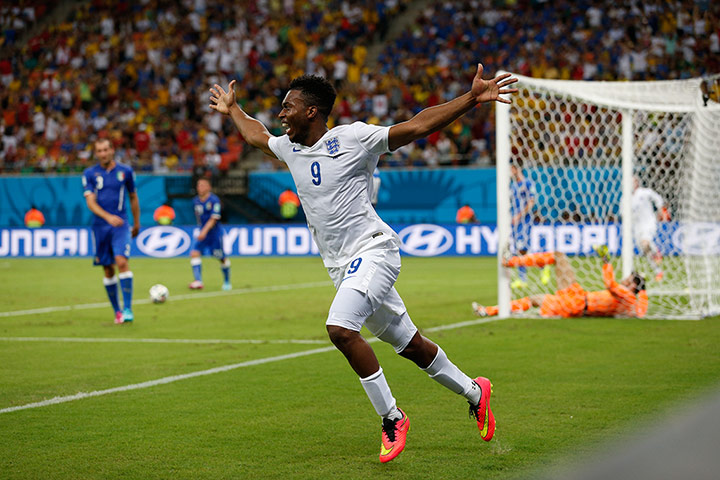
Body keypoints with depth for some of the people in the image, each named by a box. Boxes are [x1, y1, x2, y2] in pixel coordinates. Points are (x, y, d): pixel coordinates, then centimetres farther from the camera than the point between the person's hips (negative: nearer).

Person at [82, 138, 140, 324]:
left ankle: (128, 309, -19)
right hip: (100, 225, 1)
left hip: (121, 225, -1)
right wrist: (108, 217, -24)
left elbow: (133, 198, 16)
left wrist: (137, 223, 22)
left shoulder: (125, 171, 4)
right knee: (108, 270, 5)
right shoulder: (90, 174, 2)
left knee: (122, 261, -20)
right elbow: (90, 202, -8)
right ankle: (117, 310, 18)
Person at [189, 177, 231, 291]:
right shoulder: (196, 201, 4)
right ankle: (198, 281, -22)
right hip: (202, 233, 5)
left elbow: (213, 219, -21)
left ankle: (227, 282, 26)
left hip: (215, 233, -5)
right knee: (194, 253, -16)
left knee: (222, 258, 5)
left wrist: (204, 231, -31)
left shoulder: (214, 200, -14)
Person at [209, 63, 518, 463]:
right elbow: (255, 135, 33)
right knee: (407, 343, 11)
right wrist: (231, 109, 44)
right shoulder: (289, 148, 11)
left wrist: (471, 99, -22)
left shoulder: (354, 138, -9)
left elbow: (417, 126, -14)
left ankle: (391, 418, -16)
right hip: (340, 265, 7)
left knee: (341, 328, -27)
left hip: (373, 249, -7)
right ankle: (474, 392, 29)